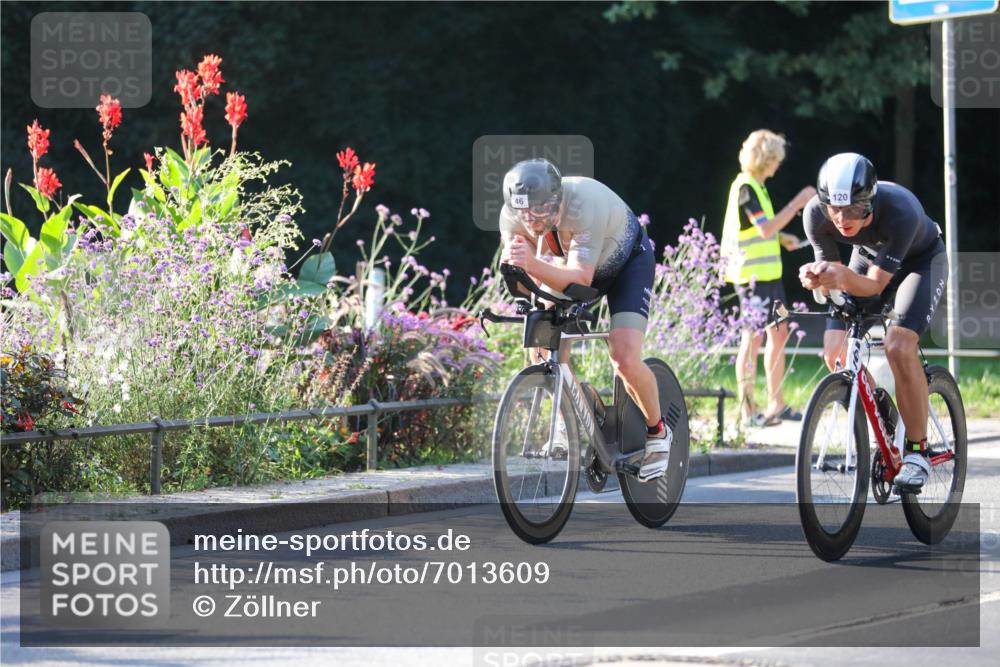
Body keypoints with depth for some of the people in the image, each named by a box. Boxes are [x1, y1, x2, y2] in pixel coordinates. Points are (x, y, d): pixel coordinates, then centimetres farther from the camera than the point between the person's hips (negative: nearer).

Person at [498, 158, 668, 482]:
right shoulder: (512, 217, -26)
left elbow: (580, 279, -46)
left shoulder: (584, 204, -42)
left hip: (626, 263, -5)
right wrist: (513, 266, -45)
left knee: (625, 360, -20)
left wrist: (533, 264, -62)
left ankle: (657, 432, 7)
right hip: (571, 264, 5)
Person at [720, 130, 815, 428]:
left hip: (767, 272, 10)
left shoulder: (755, 186, 16)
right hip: (752, 274, -10)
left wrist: (783, 238, 10)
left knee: (779, 332, 11)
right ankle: (747, 411, -4)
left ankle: (776, 404, 18)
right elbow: (766, 228, -23)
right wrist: (798, 202, -20)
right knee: (753, 338, -7)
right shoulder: (745, 187, -16)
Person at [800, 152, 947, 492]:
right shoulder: (816, 215, -29)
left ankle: (917, 452, -15)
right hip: (868, 257, 5)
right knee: (836, 353, -11)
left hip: (920, 259, -4)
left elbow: (875, 285, -35)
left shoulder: (900, 211, -40)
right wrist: (816, 277, -39)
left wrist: (844, 277, -55)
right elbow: (830, 267, -16)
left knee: (898, 346, -27)